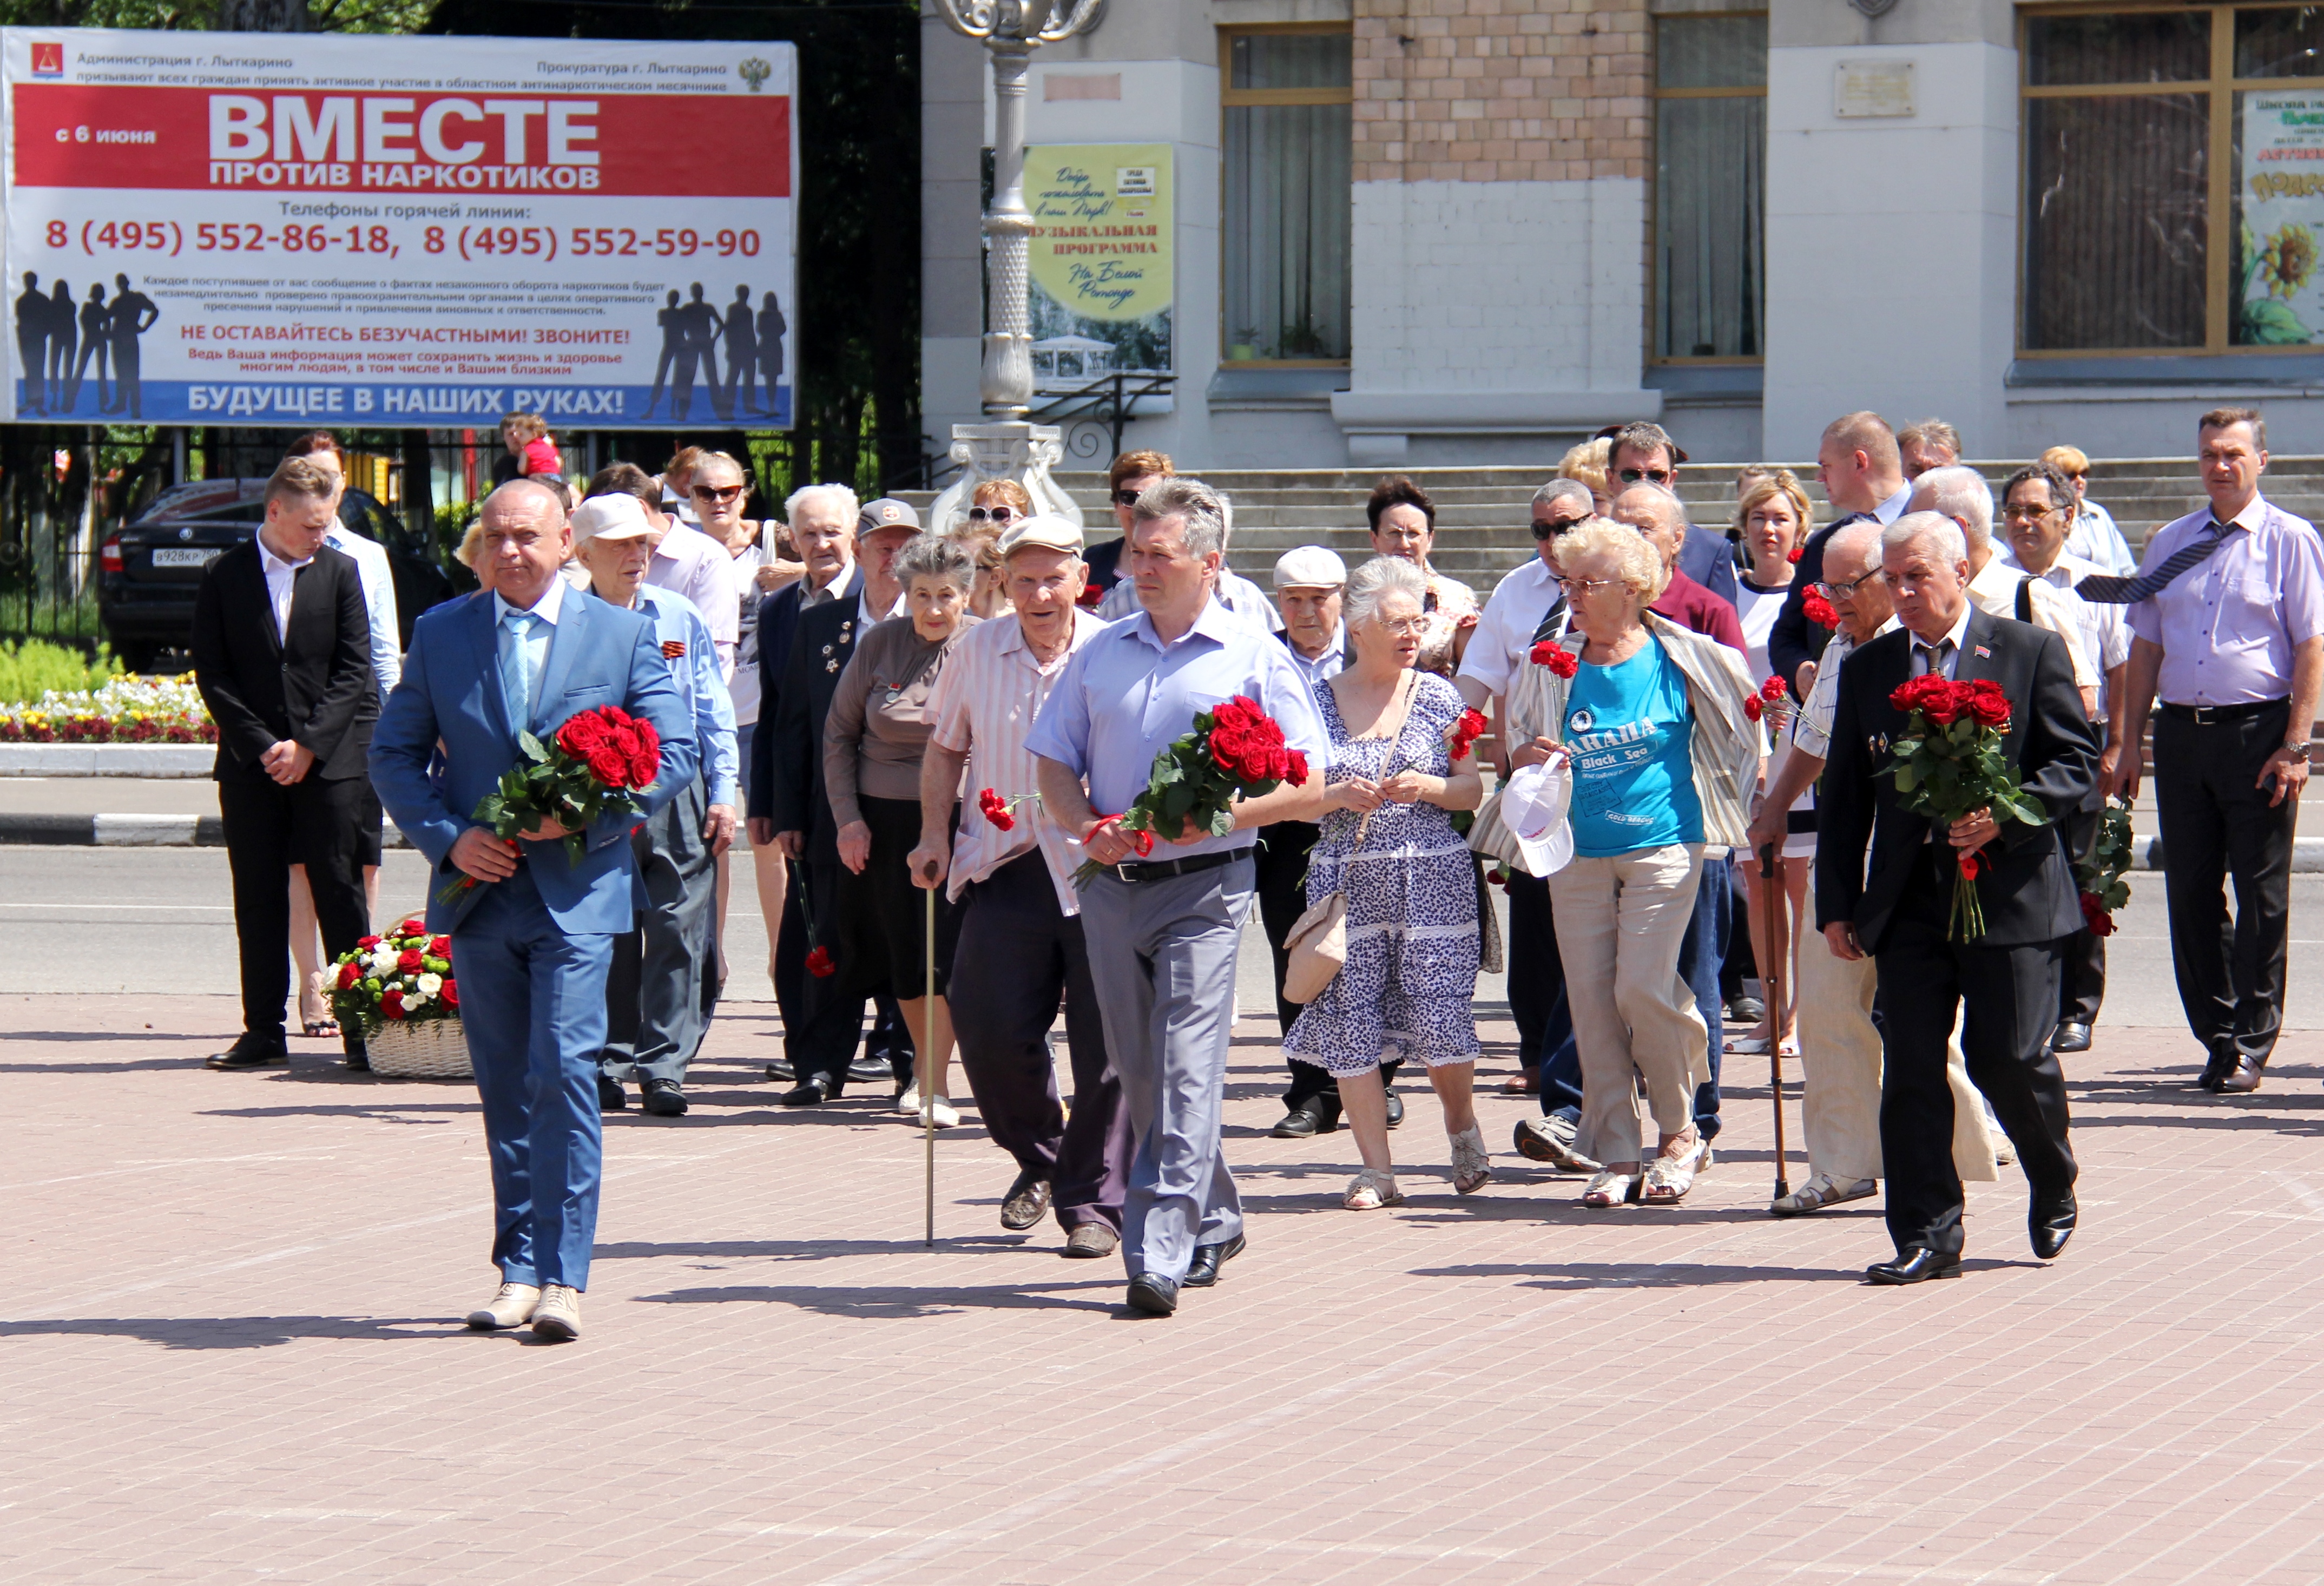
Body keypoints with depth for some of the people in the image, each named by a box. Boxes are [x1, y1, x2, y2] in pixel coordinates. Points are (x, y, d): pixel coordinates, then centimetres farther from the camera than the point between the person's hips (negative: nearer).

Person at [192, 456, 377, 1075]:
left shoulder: (340, 573, 4)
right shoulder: (224, 578, 3)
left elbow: (352, 670, 1)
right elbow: (212, 674, 0)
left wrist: (308, 744, -9)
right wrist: (261, 745, -9)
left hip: (330, 759, -1)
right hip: (252, 762, 1)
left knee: (340, 893, -1)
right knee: (259, 899, 4)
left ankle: (361, 1028, 2)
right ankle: (263, 1029, 10)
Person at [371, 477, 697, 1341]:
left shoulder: (624, 636, 3)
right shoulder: (441, 633, 9)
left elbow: (674, 754, 2)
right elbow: (393, 753, 10)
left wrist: (585, 814, -13)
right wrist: (448, 837, -7)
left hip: (578, 890, -3)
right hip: (479, 890, 3)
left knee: (563, 1071, -15)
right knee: (504, 1090, 8)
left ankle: (562, 1278, -14)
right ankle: (518, 1271, 15)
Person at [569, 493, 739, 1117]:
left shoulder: (680, 621, 8)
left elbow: (713, 713, 10)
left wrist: (723, 793, 3)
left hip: (676, 793, 1)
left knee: (678, 930, -6)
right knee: (607, 936, 3)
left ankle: (663, 1065, -5)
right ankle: (610, 1063, 11)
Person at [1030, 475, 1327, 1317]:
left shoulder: (1254, 659, 0)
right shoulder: (1101, 655, 13)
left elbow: (1303, 781, -3)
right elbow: (1055, 763, 16)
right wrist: (1086, 827, -5)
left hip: (1204, 886, -5)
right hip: (1112, 885, 5)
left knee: (1185, 1070, -14)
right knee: (1140, 1075, 11)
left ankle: (1160, 1253, -18)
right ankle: (1212, 1222, 28)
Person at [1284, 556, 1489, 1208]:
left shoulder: (1438, 696, 4)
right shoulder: (1319, 701, 4)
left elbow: (1473, 790, 6)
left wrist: (1427, 788, -13)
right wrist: (1339, 797, -12)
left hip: (1432, 877, -1)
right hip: (1347, 880, 1)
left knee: (1439, 1019, -6)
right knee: (1349, 1021, -2)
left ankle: (1462, 1125, 24)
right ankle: (1376, 1170, 7)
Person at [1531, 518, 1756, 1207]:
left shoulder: (1680, 658, -3)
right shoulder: (1555, 666, 5)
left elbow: (1744, 713, 13)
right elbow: (1521, 750, 16)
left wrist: (1762, 776, 2)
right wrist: (1528, 759, -5)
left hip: (1663, 846, -4)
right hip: (1579, 856, 4)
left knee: (1642, 990, -13)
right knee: (1592, 1001, 1)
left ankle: (1680, 1132, 7)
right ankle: (1616, 1155, 9)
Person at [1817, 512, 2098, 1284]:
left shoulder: (2031, 652, 0)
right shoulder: (1866, 671, 11)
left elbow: (2077, 760, -2)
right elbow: (1843, 797, 13)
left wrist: (2005, 815, -18)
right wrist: (1837, 902, 7)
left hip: (2009, 890, -3)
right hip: (1910, 899, 3)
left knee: (2010, 1057, -4)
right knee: (1911, 1066, -3)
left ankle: (2054, 1191, 25)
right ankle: (1926, 1236, 1)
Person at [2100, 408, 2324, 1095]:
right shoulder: (2170, 543, 13)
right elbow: (2145, 648, 15)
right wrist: (2128, 746, 9)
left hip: (2256, 729, -5)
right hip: (2181, 730, 5)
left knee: (2261, 895, -1)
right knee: (2190, 890, 6)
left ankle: (2250, 1044, 6)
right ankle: (2216, 1036, 16)